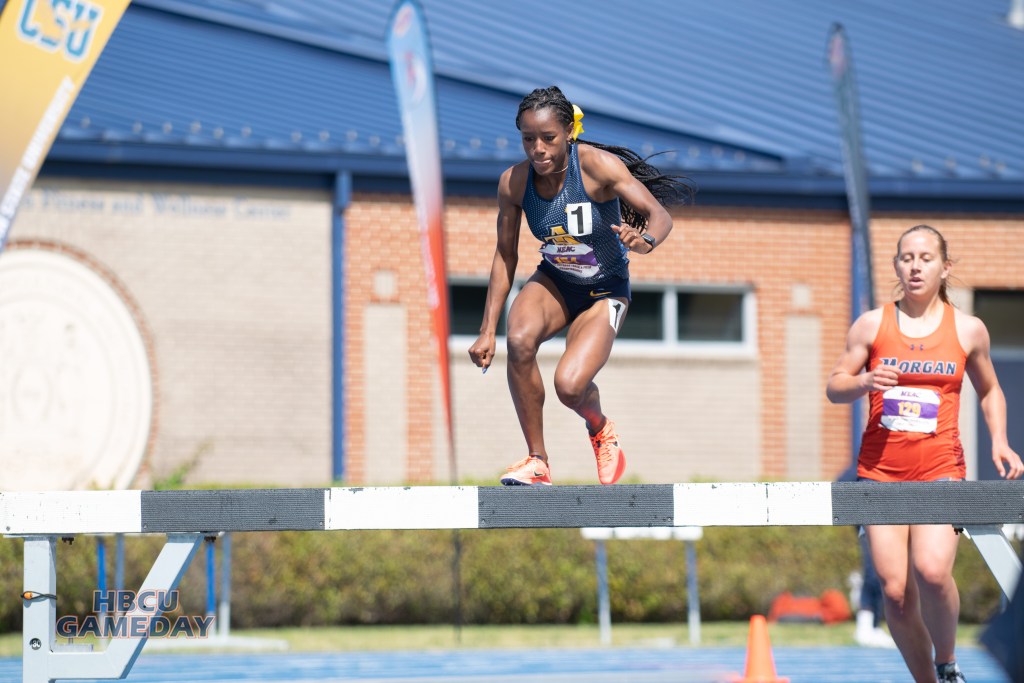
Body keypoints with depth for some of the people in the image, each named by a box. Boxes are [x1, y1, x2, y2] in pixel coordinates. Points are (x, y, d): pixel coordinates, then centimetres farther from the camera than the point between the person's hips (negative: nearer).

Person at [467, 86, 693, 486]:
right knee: (520, 339, -31)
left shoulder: (597, 165, -24)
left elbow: (661, 216, -26)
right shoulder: (514, 182, -14)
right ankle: (537, 462, -17)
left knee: (570, 386, -24)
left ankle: (601, 430, 16)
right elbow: (505, 256, -3)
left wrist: (645, 240, -50)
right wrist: (488, 330, -4)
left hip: (604, 291, -3)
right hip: (553, 283, 3)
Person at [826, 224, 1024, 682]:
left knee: (932, 571, -24)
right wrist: (863, 383, -15)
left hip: (941, 471, -1)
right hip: (881, 472, 1)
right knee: (895, 590, -6)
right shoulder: (871, 325, 4)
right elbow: (834, 388, 7)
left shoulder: (968, 330, 5)